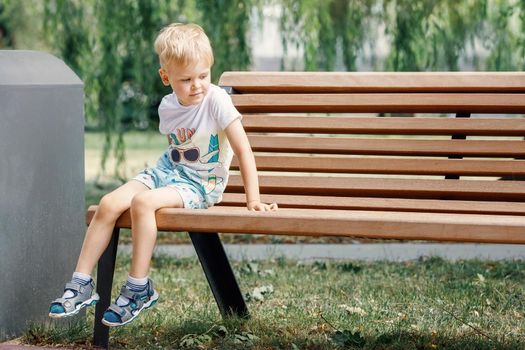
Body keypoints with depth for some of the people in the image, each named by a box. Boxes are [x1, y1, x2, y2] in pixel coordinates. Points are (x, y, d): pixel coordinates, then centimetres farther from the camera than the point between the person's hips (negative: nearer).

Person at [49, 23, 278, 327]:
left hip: (201, 184, -6)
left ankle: (139, 288, -20)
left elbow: (243, 150, -17)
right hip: (167, 170, 6)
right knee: (109, 204, -16)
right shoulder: (167, 107, 2)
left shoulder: (216, 100, -17)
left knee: (142, 202, -32)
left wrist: (253, 199, -21)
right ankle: (82, 284, -7)